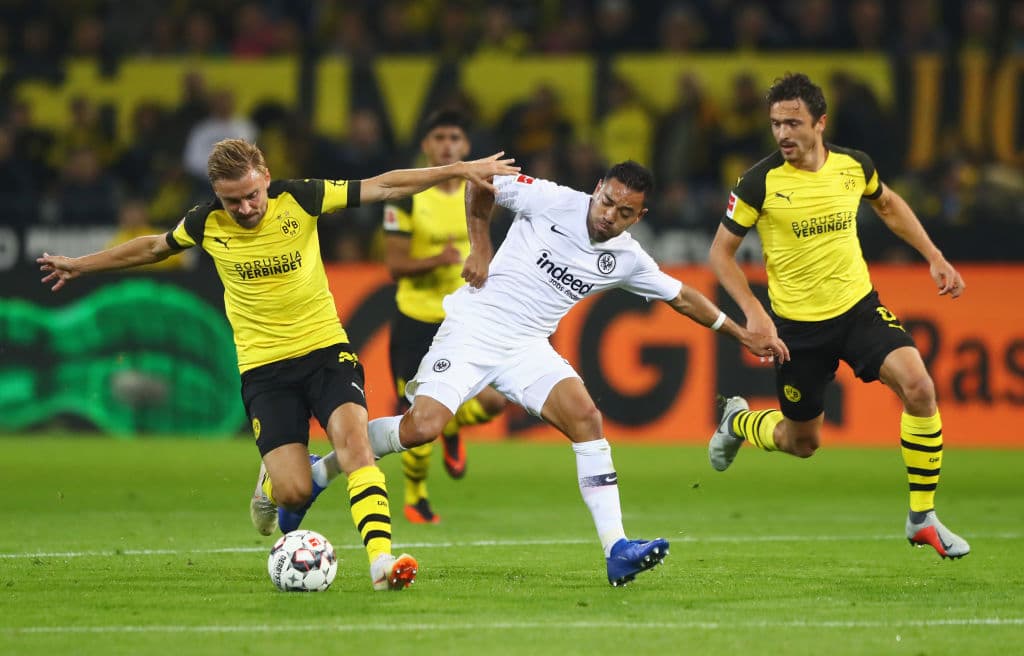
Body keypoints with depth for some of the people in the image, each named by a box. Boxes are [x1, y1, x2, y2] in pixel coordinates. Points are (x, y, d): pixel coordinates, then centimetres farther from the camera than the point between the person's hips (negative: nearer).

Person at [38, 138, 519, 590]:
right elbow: (153, 248, 17)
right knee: (295, 492, -12)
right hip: (264, 366, 0)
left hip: (325, 348, 0)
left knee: (352, 438, -28)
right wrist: (79, 265, 26)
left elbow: (382, 187, -4)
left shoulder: (299, 199, -7)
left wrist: (461, 169, -8)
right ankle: (274, 485, 26)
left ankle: (381, 558, -34)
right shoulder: (206, 224, -4)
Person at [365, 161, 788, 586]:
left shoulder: (627, 259, 5)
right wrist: (480, 249, -4)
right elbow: (480, 183, 1)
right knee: (422, 426, -23)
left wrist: (744, 336, 22)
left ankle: (616, 550, -19)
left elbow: (681, 297, 19)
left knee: (585, 417, -18)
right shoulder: (551, 201, -10)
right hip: (474, 325, -4)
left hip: (528, 345, 4)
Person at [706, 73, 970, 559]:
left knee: (919, 387, -21)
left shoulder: (854, 166, -5)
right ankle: (738, 421, 46)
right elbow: (721, 251, -4)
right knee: (801, 443, 9)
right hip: (797, 325, -2)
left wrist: (934, 258, 13)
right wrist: (753, 312, -16)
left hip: (859, 307, 2)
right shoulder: (760, 182, -15)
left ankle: (923, 518, -9)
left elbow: (888, 205, 19)